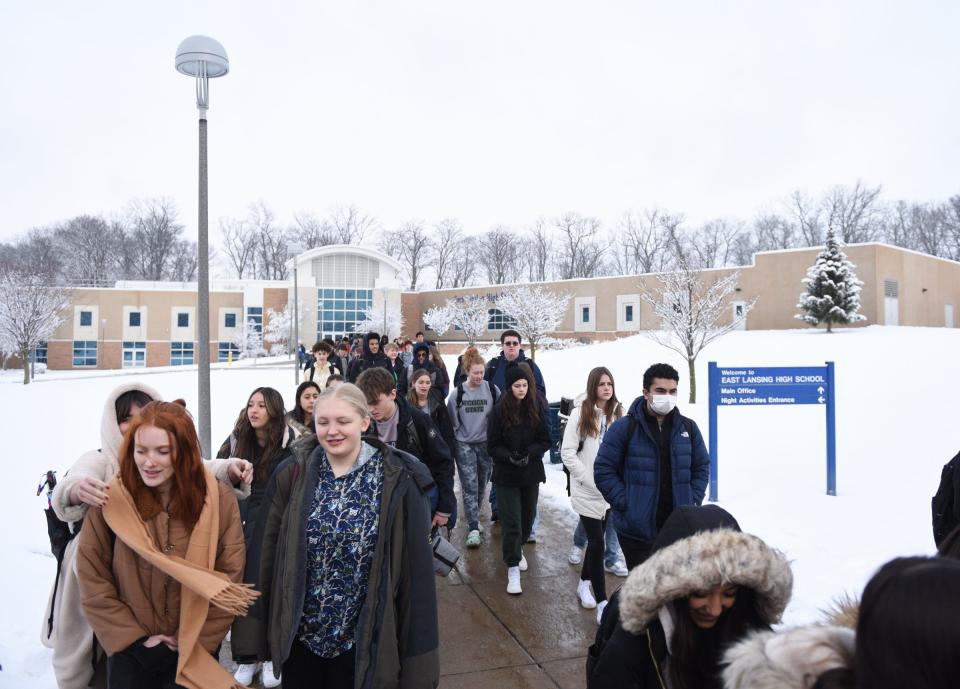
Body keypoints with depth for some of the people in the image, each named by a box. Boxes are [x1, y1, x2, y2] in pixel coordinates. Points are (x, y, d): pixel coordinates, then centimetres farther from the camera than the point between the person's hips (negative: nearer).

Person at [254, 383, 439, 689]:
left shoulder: (397, 480, -14)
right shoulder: (292, 475, -6)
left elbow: (415, 566, -11)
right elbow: (270, 553, 2)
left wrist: (417, 649, -9)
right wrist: (270, 626, 5)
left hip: (362, 638, -2)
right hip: (300, 634, 3)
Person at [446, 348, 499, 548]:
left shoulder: (492, 389, -4)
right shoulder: (457, 393, -6)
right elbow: (452, 419, 2)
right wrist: (458, 434, 2)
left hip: (486, 443, 2)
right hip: (464, 444, -2)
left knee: (481, 484, 14)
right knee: (470, 485, -6)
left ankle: (473, 519, 33)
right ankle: (473, 528, -3)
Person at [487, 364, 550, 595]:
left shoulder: (535, 410, 0)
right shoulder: (498, 412, -9)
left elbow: (545, 441, 2)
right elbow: (492, 446, -6)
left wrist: (529, 453, -15)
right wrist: (510, 457, -23)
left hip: (531, 473, 3)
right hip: (506, 476, -3)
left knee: (527, 517, 16)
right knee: (511, 522, -2)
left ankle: (516, 549, 42)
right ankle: (513, 568, 8)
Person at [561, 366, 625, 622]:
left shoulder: (618, 412, -1)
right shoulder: (580, 412, -11)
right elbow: (567, 452, -11)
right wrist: (590, 479, -13)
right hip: (587, 490, -4)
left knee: (597, 538, 17)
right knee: (597, 542, -3)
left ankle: (584, 584, 38)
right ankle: (602, 603, 6)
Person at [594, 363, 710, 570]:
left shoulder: (688, 428, 6)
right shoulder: (624, 428, -8)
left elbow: (702, 467, 14)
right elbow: (603, 470, -7)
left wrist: (693, 501, 2)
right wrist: (625, 503, -13)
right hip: (636, 528, -4)